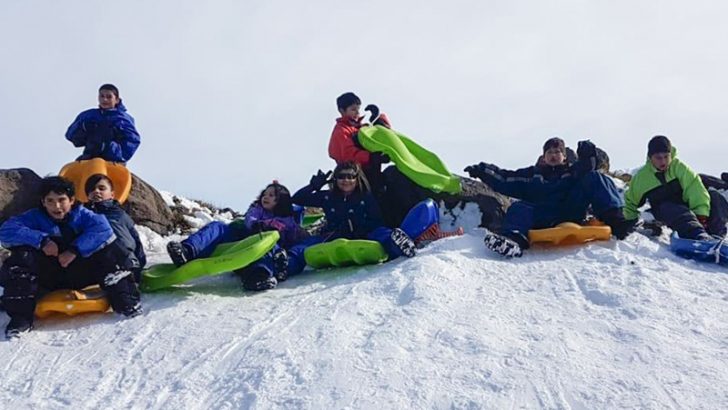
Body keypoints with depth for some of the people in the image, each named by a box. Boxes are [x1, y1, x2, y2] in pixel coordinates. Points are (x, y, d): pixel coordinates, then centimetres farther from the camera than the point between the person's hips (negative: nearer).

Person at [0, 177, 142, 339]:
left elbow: (103, 229, -23)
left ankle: (125, 300, -20)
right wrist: (41, 240, -28)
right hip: (48, 279, 0)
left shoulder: (82, 215, -3)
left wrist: (76, 250, -32)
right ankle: (21, 316, -25)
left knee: (110, 252, -20)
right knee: (21, 257, -25)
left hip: (78, 275, 0)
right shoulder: (34, 217, -2)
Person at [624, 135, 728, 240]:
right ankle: (699, 235, -61)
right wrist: (630, 219, 2)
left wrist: (700, 212, -34)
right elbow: (630, 201, 14)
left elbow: (694, 187, -21)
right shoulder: (640, 178, -2)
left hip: (687, 205, 2)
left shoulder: (678, 166, -7)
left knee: (714, 197, -22)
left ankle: (715, 234, -37)